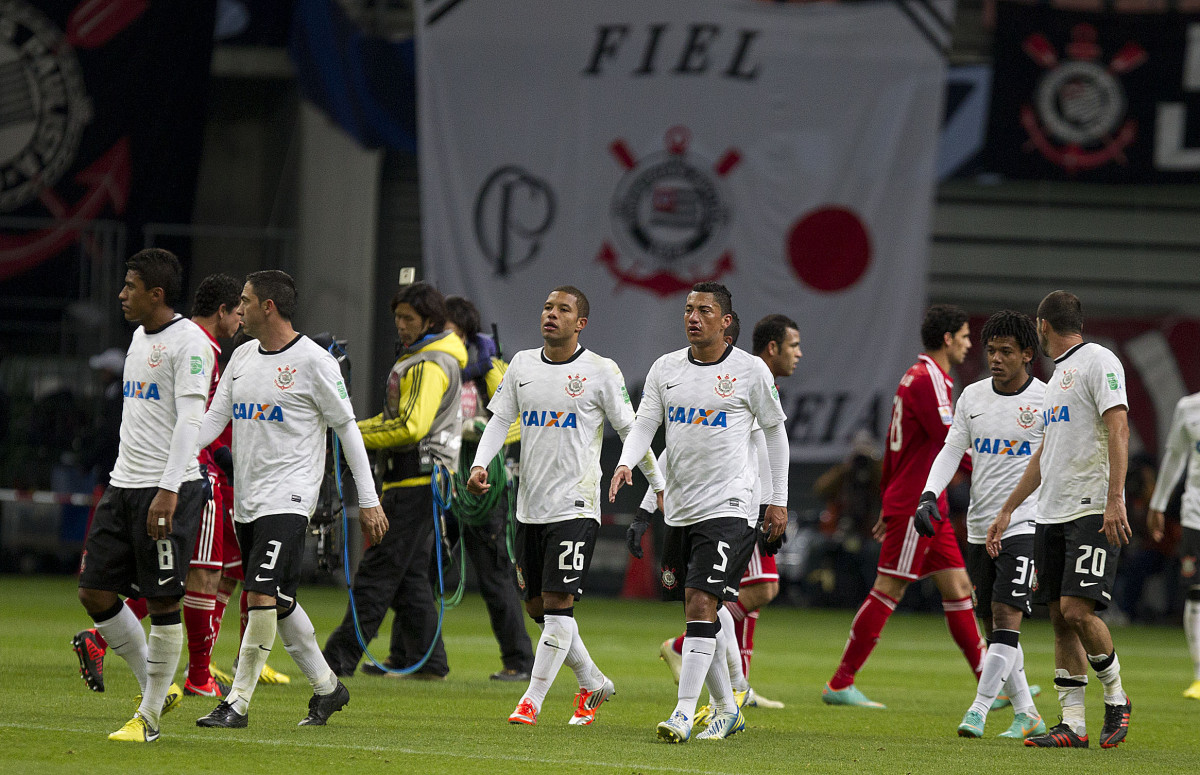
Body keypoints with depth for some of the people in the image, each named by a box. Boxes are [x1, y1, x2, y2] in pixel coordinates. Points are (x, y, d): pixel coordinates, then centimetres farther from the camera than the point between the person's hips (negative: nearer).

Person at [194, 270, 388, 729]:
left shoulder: (312, 360, -9)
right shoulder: (242, 357, 11)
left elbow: (347, 428, -5)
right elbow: (212, 419, 10)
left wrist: (368, 501, -5)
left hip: (288, 497, -8)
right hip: (247, 499, 8)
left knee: (264, 596, -16)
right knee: (280, 604, 13)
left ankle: (238, 702, -12)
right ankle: (326, 687, 27)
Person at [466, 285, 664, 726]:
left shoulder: (601, 372, -4)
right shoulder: (522, 365, 9)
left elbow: (630, 430, 2)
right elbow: (500, 419, 10)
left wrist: (659, 485, 3)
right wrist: (480, 464, -7)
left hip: (575, 505, -6)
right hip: (530, 506, 6)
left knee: (558, 603, -12)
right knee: (537, 607, 9)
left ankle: (533, 700, -9)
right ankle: (592, 684, 26)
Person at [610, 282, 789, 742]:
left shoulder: (751, 370, -3)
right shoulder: (666, 368, 7)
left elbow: (774, 431, 6)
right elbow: (644, 423, 4)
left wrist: (779, 500, 6)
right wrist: (626, 463, -17)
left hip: (728, 507, -5)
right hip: (680, 509, 5)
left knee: (701, 604, -16)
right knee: (696, 609, 11)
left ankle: (683, 714, -19)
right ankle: (726, 709, 25)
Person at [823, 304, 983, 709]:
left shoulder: (918, 378, 17)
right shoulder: (927, 380, -14)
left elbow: (893, 448, 22)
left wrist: (888, 503, 25)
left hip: (928, 509, 10)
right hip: (915, 507, -10)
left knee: (958, 588, 7)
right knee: (887, 591, -7)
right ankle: (840, 684, -2)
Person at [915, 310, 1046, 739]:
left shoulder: (1047, 401, -5)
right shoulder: (972, 397, 8)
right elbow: (951, 450, 8)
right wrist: (929, 495, -8)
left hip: (1023, 523, -5)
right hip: (979, 526, 5)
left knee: (1006, 616, -16)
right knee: (992, 624, 8)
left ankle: (978, 711, -19)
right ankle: (1026, 715, 18)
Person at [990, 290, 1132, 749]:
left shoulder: (1098, 361, -5)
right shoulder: (1058, 374, 23)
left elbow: (1118, 429, -15)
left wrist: (1114, 500, -24)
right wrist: (1007, 511, 29)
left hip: (1094, 512, -9)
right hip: (1051, 516, 9)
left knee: (1078, 610, -17)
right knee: (1060, 619, 3)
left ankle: (1116, 697, 3)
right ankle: (1072, 725, 4)